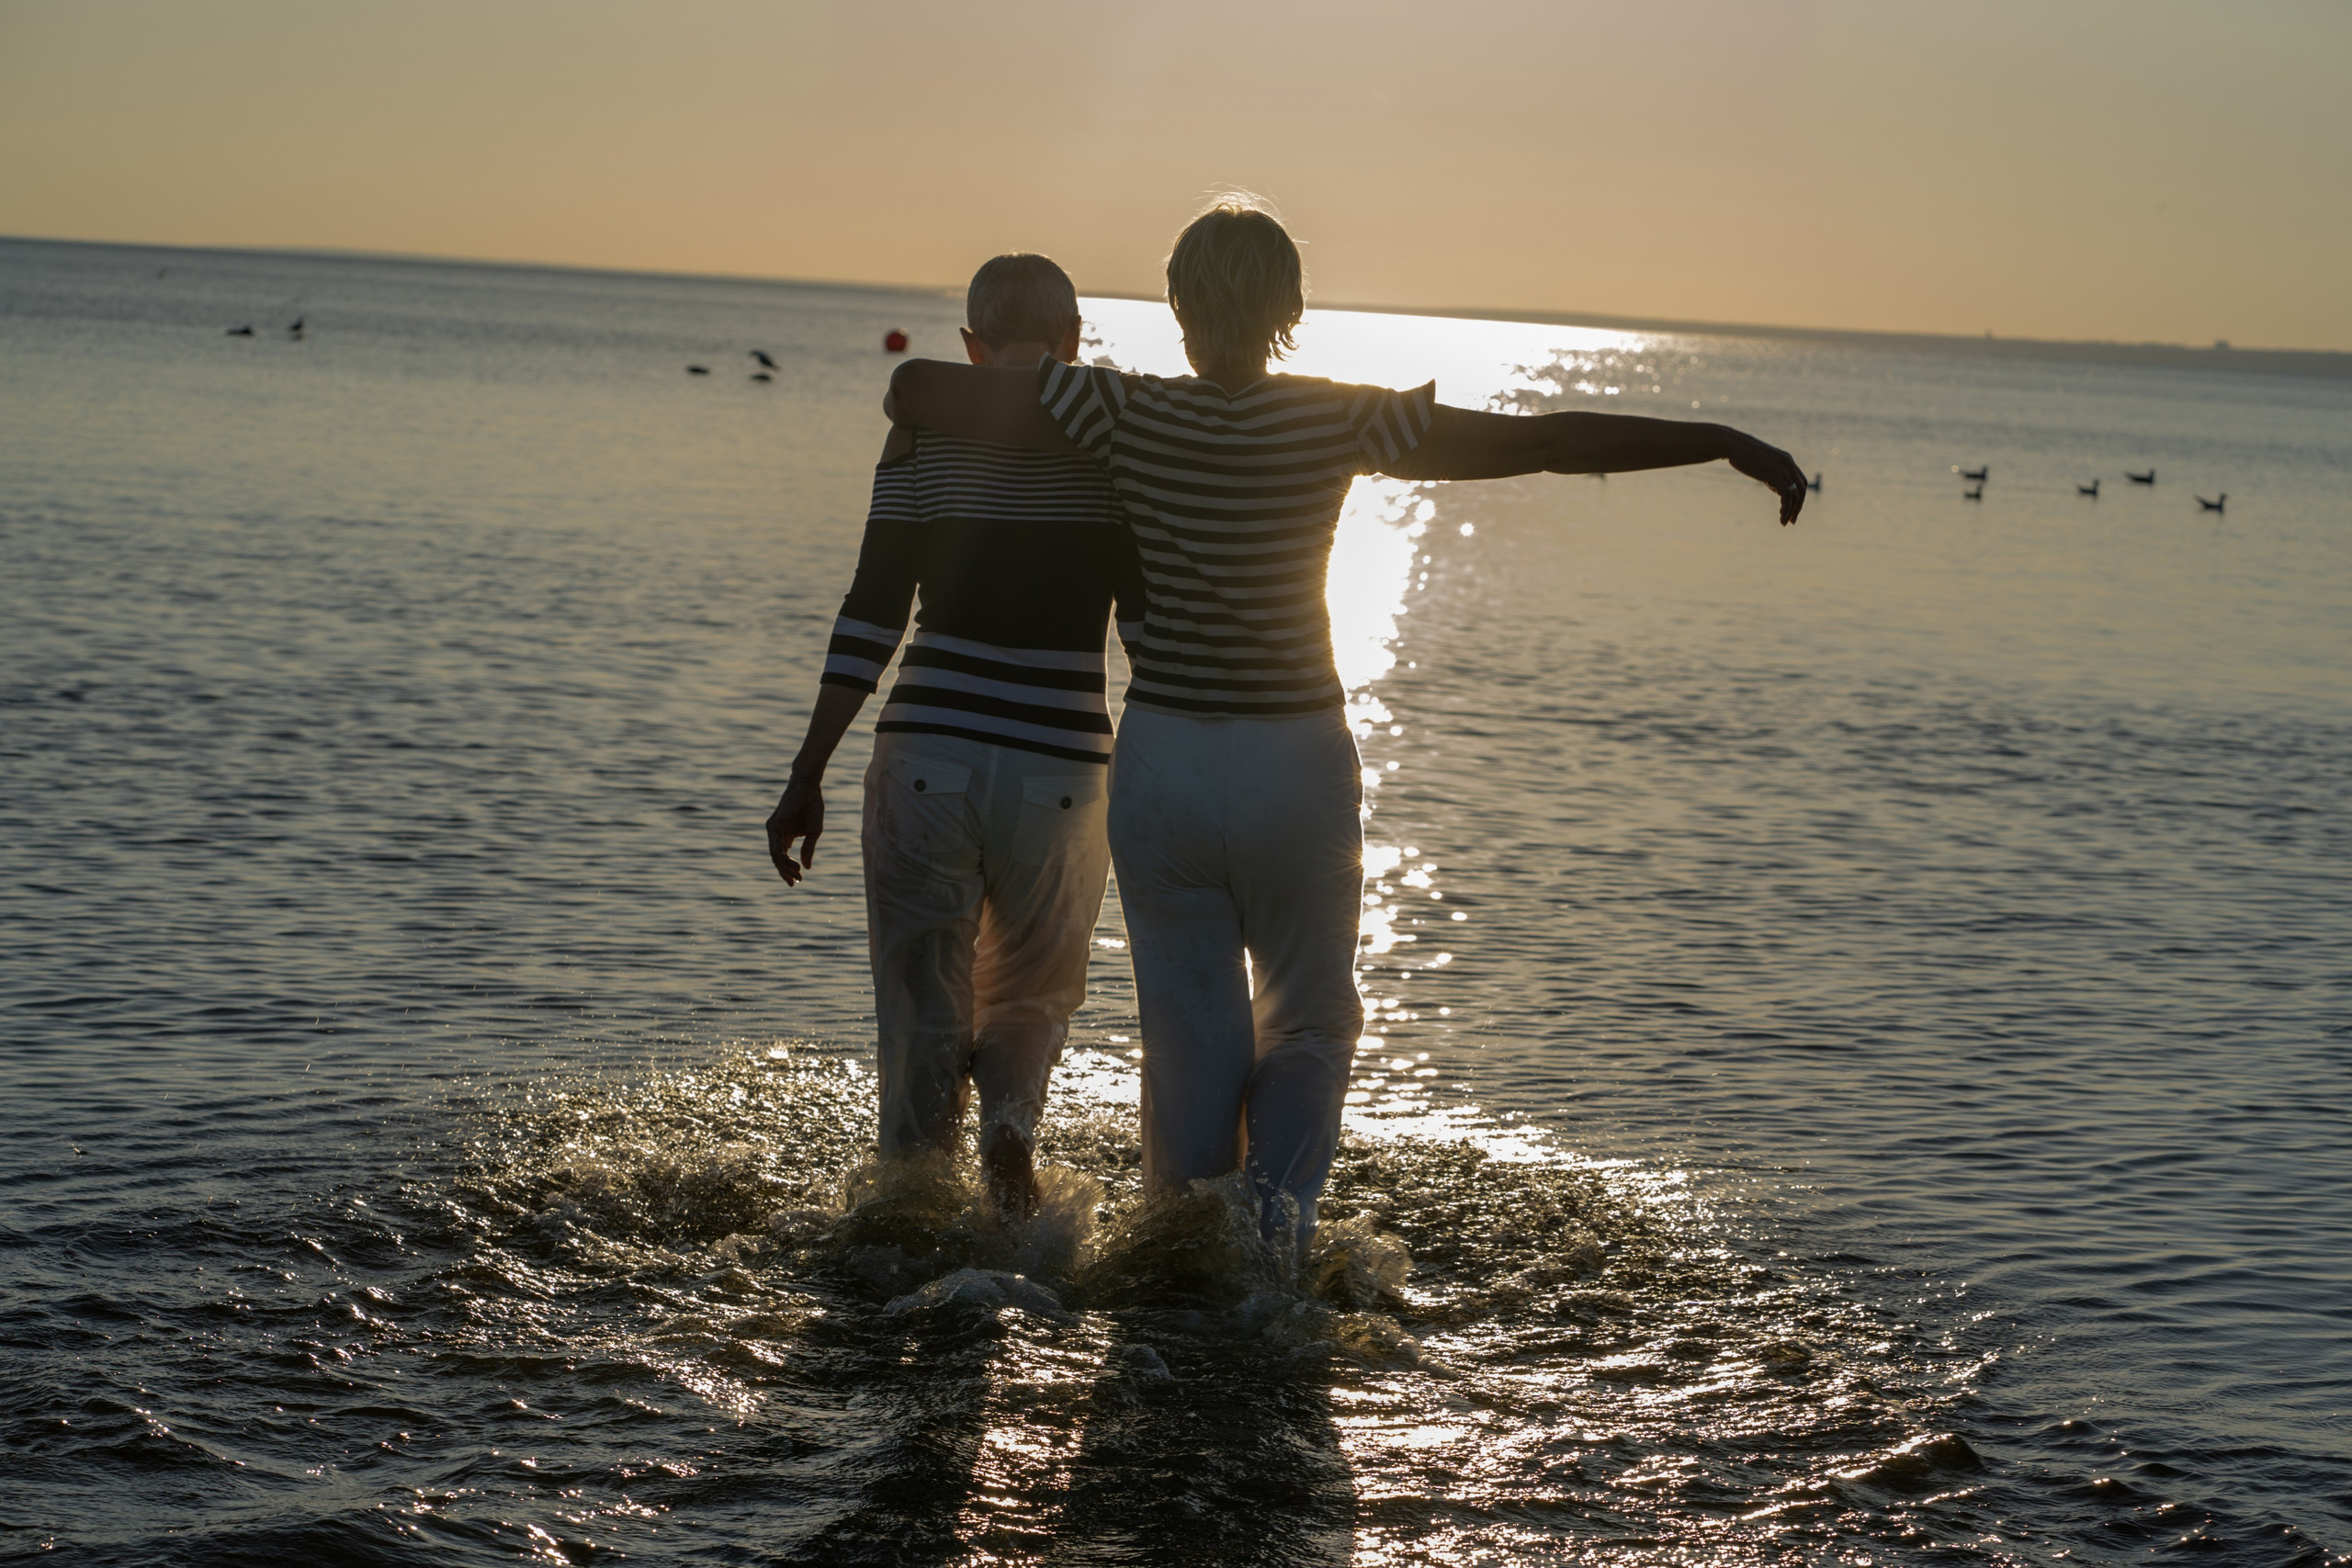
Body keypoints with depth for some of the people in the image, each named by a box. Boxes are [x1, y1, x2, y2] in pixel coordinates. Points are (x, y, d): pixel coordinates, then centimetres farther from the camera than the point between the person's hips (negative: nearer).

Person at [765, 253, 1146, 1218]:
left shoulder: (926, 432, 1)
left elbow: (872, 615, -2)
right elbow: (1151, 629, 1)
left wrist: (807, 777, 2)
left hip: (926, 756, 0)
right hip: (1060, 767, 0)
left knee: (922, 1024, 12)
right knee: (1034, 996, 21)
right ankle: (1010, 1123, -7)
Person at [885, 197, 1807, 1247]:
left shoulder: (1125, 416, -10)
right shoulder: (1335, 421, -12)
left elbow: (912, 391, -13)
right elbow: (1553, 441, -13)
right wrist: (1726, 442, -6)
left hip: (1161, 765, 1)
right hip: (1298, 766, -1)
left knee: (1190, 1042, 11)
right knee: (1311, 1021, 18)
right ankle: (1281, 1194, -7)